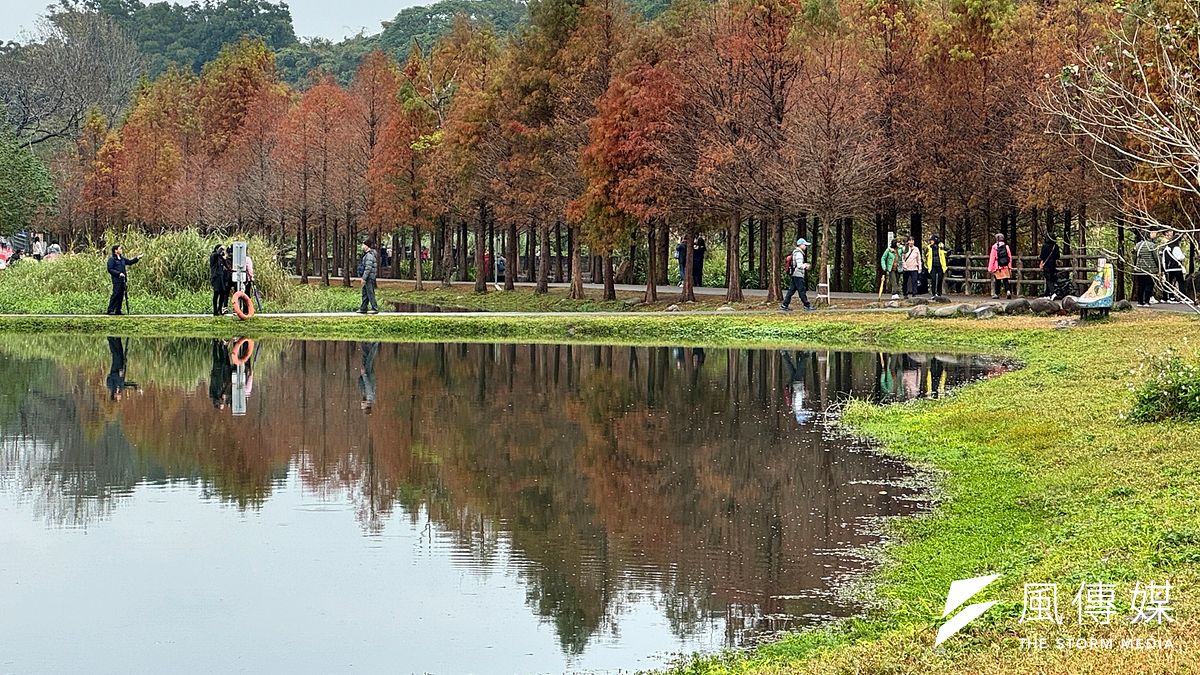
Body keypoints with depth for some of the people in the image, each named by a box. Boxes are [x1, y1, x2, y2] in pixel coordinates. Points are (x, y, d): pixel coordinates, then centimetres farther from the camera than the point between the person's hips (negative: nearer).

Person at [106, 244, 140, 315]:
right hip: (116, 280, -8)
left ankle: (118, 311, 11)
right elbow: (110, 269, -11)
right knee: (115, 295, -12)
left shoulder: (122, 259, 17)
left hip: (122, 280, 8)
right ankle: (110, 310, -10)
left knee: (121, 296, 7)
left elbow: (130, 262, 27)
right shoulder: (112, 259, -6)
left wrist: (137, 258, 14)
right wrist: (119, 273, -19)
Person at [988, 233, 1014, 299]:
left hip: (997, 267, -3)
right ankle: (1008, 291, -15)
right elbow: (1010, 258, 8)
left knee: (997, 281, 5)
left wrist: (990, 269, -4)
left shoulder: (994, 247, -5)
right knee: (1005, 280, 5)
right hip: (1005, 267, 3)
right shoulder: (1006, 247, 6)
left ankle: (997, 294, 9)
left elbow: (992, 258, -6)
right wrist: (1010, 268, 14)